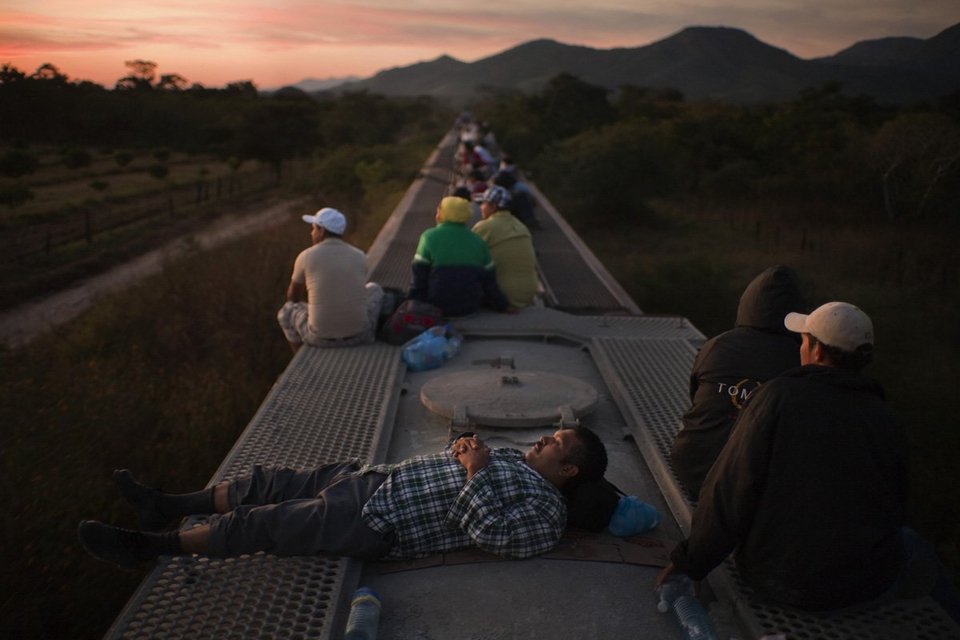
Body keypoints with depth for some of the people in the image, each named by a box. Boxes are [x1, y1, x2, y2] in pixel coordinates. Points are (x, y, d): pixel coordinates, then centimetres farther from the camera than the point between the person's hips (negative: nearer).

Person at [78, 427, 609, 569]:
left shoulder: (545, 510, -12)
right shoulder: (514, 459, 14)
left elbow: (491, 535, -26)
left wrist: (477, 473, -21)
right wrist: (468, 447, 3)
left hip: (379, 525, -8)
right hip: (378, 480, 8)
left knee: (256, 523, -6)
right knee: (268, 483, 9)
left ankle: (148, 547, 9)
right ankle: (167, 508, 27)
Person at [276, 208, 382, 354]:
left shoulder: (306, 257, -2)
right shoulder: (359, 257, 5)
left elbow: (293, 297, 14)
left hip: (321, 336, -1)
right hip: (358, 334, 1)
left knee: (287, 311, 31)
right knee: (374, 290, 32)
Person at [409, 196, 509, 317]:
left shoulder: (429, 237, -6)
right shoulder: (477, 241, 5)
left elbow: (419, 277, -8)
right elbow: (489, 281, 6)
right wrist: (503, 306, 17)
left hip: (437, 306, -3)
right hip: (470, 307, 3)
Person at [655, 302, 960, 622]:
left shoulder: (779, 396, -17)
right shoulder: (886, 422, -8)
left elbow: (730, 490, -18)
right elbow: (893, 509, 4)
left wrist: (691, 560, -6)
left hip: (772, 577, 0)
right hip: (862, 583, 0)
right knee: (910, 545, 32)